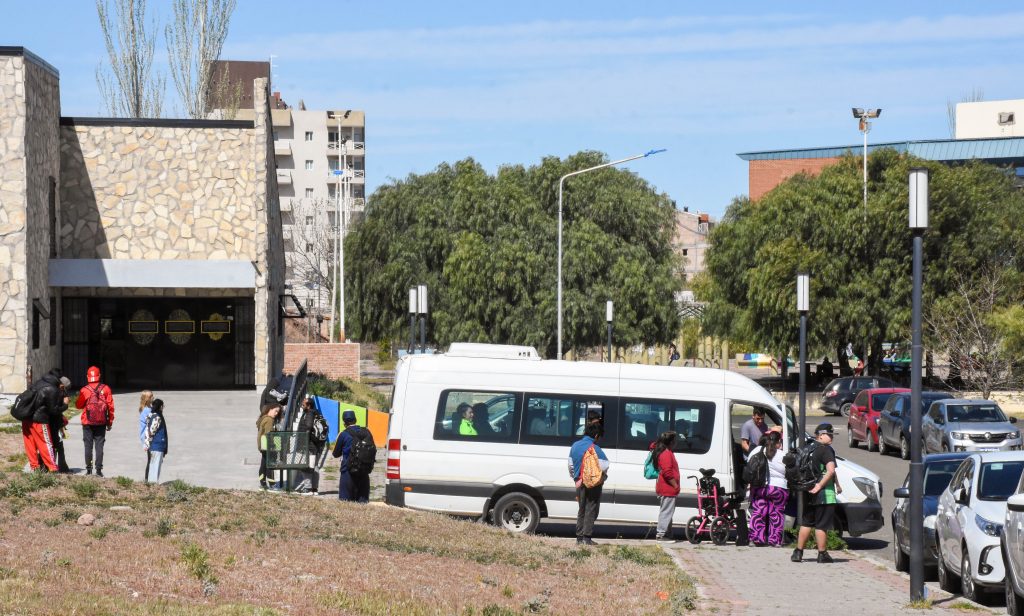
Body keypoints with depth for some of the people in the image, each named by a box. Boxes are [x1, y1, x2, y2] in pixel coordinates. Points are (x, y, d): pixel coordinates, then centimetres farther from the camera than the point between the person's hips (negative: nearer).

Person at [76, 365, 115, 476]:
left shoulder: (84, 390, -8)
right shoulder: (105, 389, -4)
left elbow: (79, 405, 2)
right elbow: (110, 406, -2)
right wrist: (110, 422, 6)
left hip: (88, 423, -1)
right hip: (101, 423, 1)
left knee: (88, 446, 7)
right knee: (99, 446, 4)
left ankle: (89, 469, 7)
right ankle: (98, 470, 1)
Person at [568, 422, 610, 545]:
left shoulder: (575, 446, 7)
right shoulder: (595, 449, -14)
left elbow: (570, 465, 14)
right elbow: (604, 467, -15)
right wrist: (603, 478, 5)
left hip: (580, 484, 6)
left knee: (581, 510, 16)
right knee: (591, 511, -1)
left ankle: (579, 536, 15)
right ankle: (587, 537, -6)